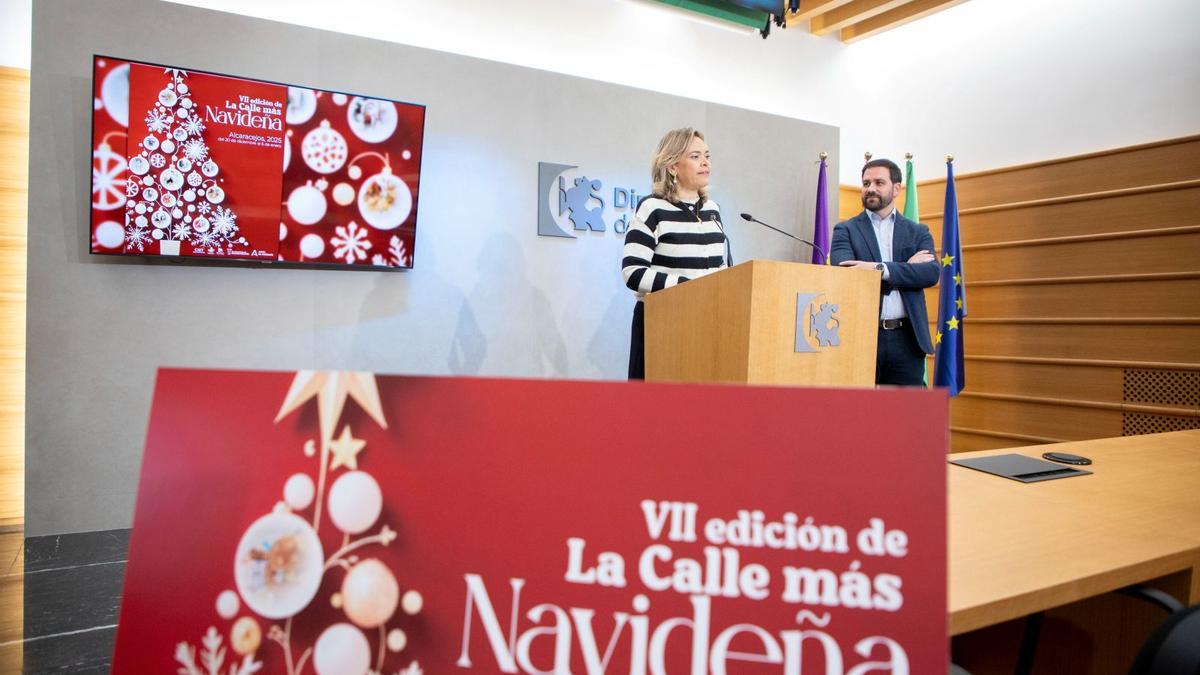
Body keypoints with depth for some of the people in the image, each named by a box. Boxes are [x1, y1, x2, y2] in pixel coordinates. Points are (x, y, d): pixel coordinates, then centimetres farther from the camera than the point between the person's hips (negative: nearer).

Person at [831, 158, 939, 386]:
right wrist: (906, 267, -9)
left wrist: (880, 268, -19)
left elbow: (931, 272, -5)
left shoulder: (918, 232, 13)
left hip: (906, 339, 2)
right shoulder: (846, 230, 7)